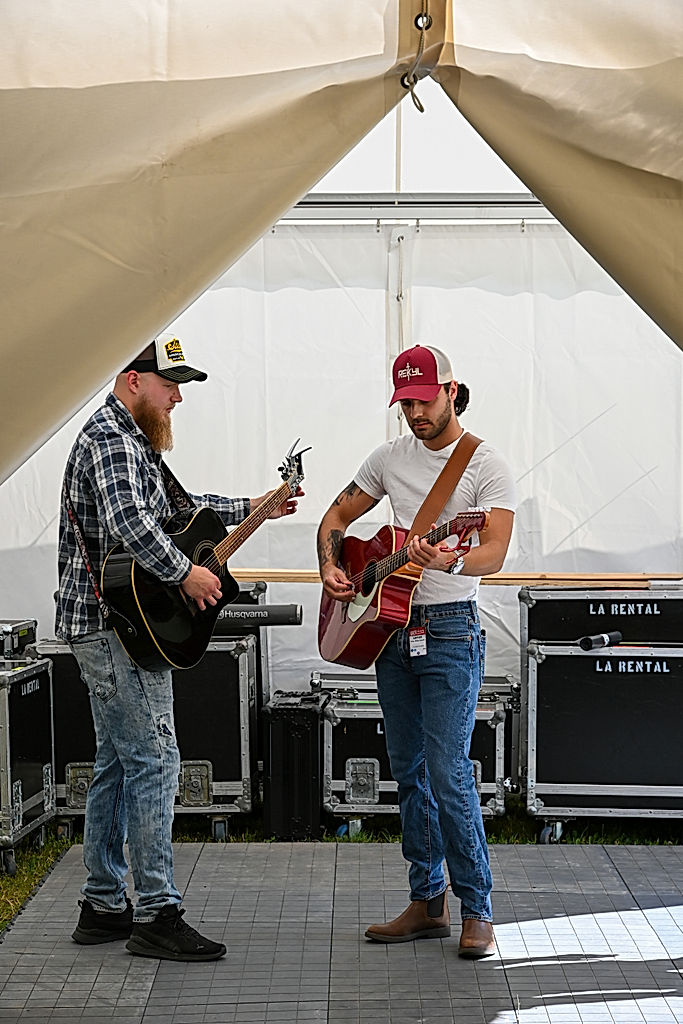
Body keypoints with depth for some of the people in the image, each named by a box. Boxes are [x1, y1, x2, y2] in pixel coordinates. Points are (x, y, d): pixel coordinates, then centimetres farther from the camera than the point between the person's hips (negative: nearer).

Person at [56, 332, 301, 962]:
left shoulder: (131, 440, 19)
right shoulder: (110, 438, -15)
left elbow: (171, 504, 33)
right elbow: (128, 520, -32)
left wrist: (249, 509, 32)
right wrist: (184, 572, -27)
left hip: (105, 626, 11)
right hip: (116, 625, -11)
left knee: (117, 762, 13)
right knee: (154, 758, -9)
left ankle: (103, 906, 20)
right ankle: (157, 914, -6)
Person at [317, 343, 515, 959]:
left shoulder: (487, 465, -8)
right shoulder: (391, 458, 10)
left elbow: (496, 551, -21)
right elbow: (336, 517, 20)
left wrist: (452, 562, -42)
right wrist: (330, 568, 2)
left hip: (451, 631, -6)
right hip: (389, 626, 6)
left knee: (449, 771, -11)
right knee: (409, 771, 10)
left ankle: (477, 912, -2)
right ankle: (428, 903, 20)